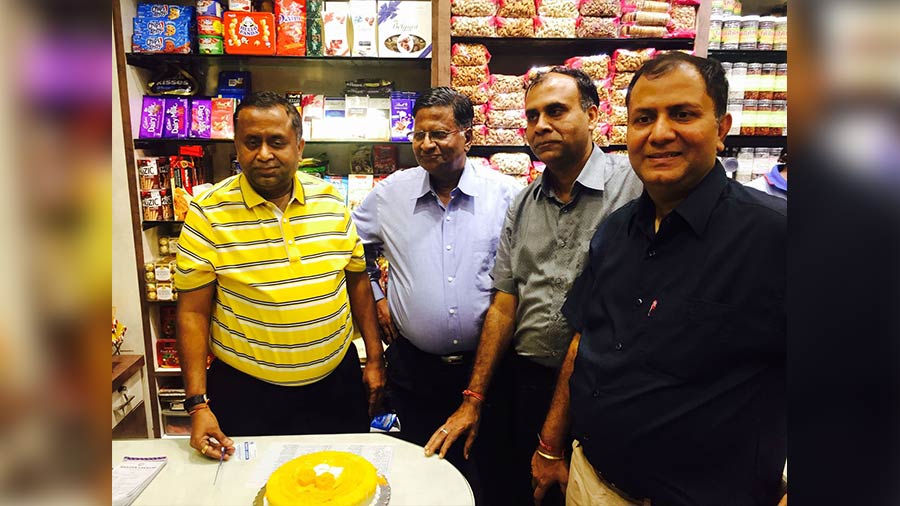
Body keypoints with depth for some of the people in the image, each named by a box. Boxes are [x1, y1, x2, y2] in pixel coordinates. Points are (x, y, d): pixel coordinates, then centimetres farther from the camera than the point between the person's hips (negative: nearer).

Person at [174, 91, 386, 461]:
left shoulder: (332, 202, -1)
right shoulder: (208, 213, -10)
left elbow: (357, 279, 7)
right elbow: (193, 311, -8)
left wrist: (375, 358, 7)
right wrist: (197, 404, -11)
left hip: (335, 383, 3)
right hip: (246, 390, -2)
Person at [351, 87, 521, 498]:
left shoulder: (506, 194, -6)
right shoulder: (389, 193, 0)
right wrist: (375, 295, 9)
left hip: (485, 365, -1)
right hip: (414, 367, 2)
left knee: (485, 472, 15)